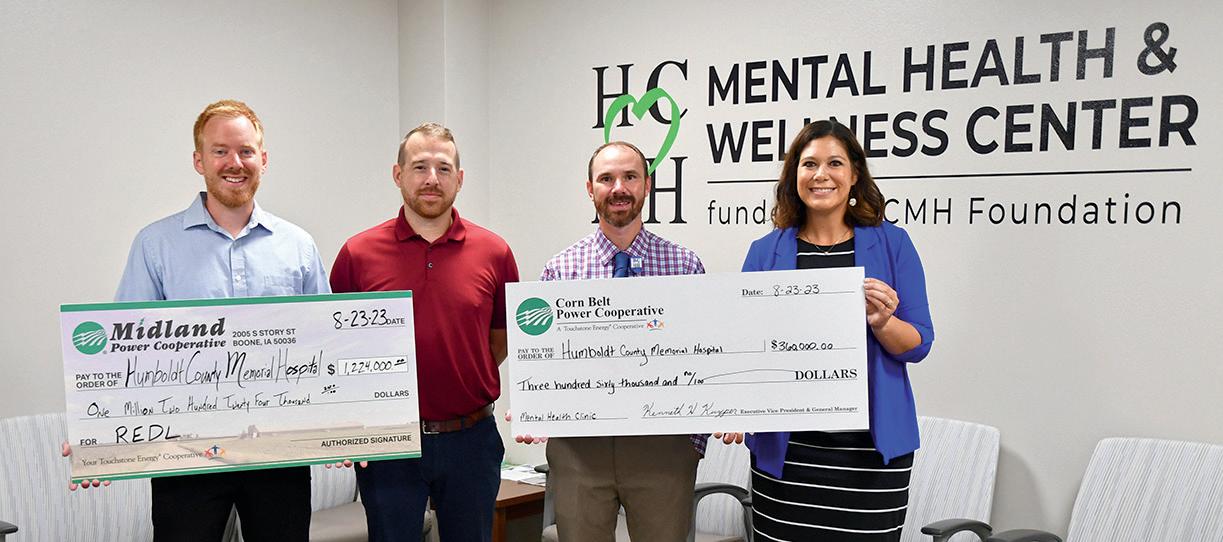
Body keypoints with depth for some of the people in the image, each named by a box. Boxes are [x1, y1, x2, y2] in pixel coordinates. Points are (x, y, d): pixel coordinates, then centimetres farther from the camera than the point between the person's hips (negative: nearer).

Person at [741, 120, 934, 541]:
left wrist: (882, 321, -18)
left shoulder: (891, 244, 4)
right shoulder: (766, 251, 7)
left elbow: (919, 344, 3)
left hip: (870, 443, -1)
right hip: (785, 446, 1)